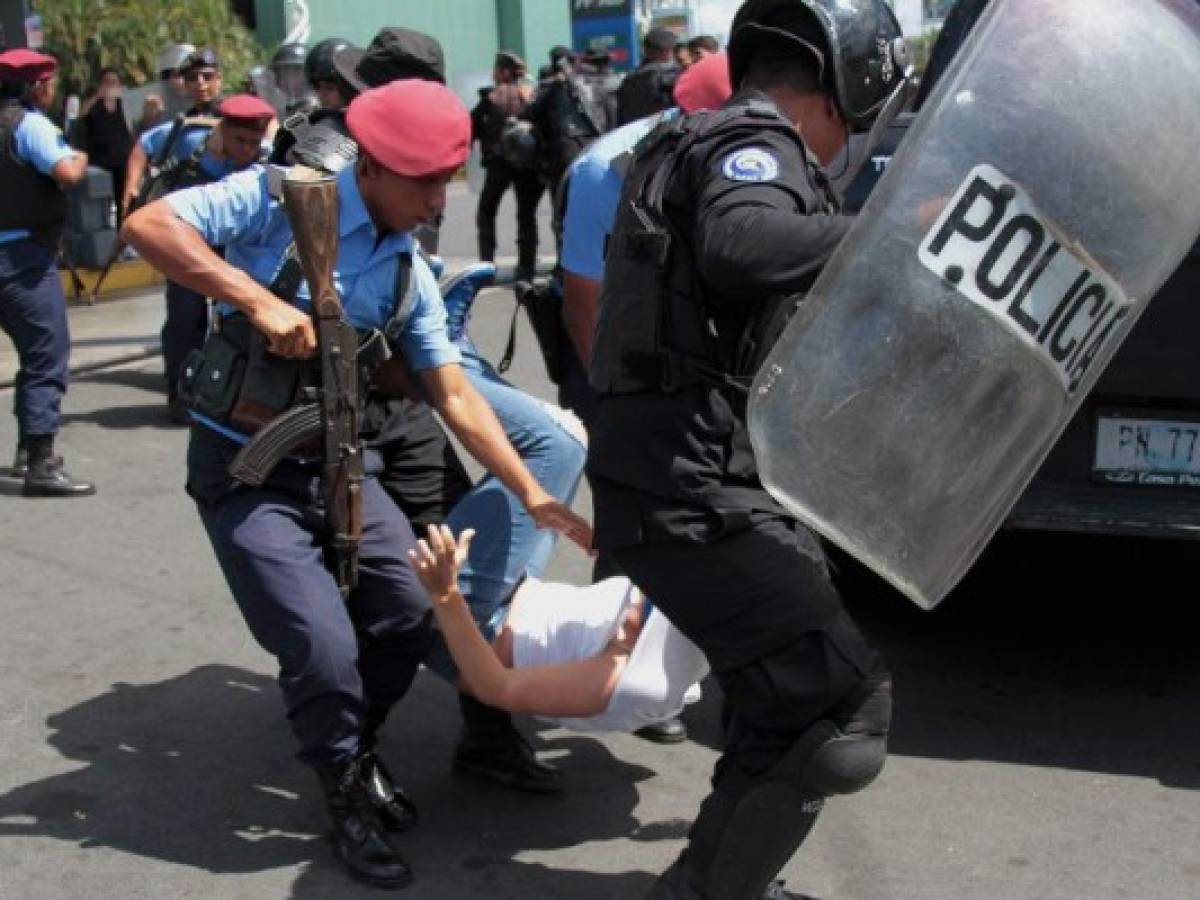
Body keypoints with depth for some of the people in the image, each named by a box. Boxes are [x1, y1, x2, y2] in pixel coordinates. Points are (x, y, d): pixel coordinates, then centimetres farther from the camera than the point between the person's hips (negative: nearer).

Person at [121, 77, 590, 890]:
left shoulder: (409, 272, 4)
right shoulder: (280, 199, -13)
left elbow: (455, 397, 6)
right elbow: (148, 224, -22)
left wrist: (533, 495, 0)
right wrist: (259, 300, -30)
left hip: (336, 461, 6)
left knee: (411, 613, -3)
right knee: (323, 645, -15)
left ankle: (359, 749, 26)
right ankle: (347, 794, 12)